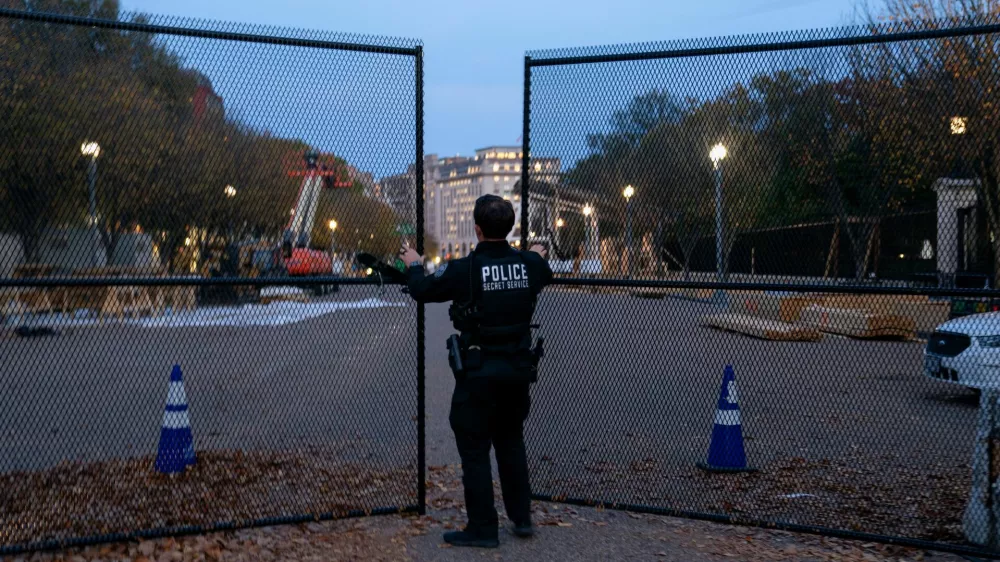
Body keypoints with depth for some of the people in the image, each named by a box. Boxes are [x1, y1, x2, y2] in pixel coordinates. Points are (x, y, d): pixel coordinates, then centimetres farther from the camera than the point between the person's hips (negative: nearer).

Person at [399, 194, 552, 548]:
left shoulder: (464, 269, -16)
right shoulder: (529, 265, -2)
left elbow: (423, 291, -1)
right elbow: (546, 275, 23)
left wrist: (414, 265, 20)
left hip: (478, 372, -5)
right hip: (519, 369, 5)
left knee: (474, 449, 6)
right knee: (511, 442, 21)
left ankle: (483, 529, 11)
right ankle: (522, 518, 28)